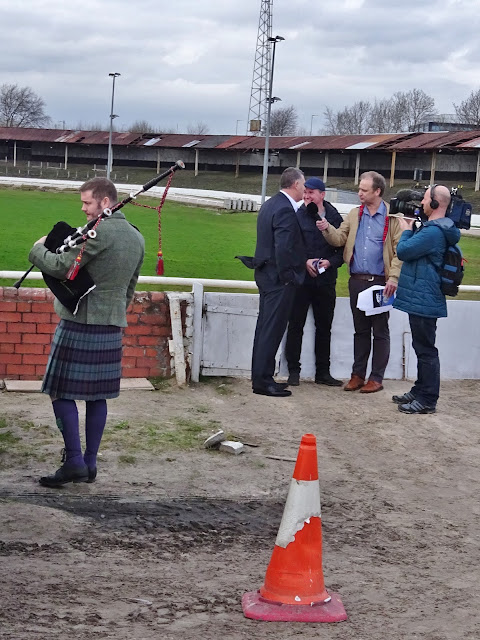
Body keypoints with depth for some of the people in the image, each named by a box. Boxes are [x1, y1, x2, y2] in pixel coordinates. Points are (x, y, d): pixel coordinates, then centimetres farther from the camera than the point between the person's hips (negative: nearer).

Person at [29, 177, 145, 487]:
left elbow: (61, 267, -19)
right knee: (98, 396, 11)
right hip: (112, 327, 8)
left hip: (79, 323, -8)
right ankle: (90, 464, 15)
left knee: (61, 392, -1)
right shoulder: (137, 237, 12)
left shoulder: (98, 232, -15)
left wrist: (39, 248, -1)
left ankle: (74, 461, -5)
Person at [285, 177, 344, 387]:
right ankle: (294, 371, 11)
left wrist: (331, 262, -12)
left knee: (324, 326, 10)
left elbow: (343, 248, 5)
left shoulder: (335, 218, 2)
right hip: (301, 278, -3)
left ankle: (323, 372, 20)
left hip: (325, 280, 3)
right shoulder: (298, 216, -4)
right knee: (296, 325, 2)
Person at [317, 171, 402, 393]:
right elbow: (340, 239, 6)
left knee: (380, 331, 4)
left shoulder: (392, 217, -5)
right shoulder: (355, 214, 11)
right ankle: (358, 374, 19)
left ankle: (376, 378, 10)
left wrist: (393, 278, -16)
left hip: (380, 282, -5)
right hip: (357, 281, 5)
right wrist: (328, 229, -14)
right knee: (360, 330, 13)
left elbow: (400, 250, -8)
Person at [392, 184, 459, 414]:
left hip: (423, 300, -11)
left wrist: (406, 230, -2)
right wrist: (411, 228, 9)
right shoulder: (435, 228, 12)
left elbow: (403, 251, -19)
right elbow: (416, 248, 21)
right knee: (423, 348, 18)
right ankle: (419, 391, 28)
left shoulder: (433, 232, -22)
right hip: (422, 298, 11)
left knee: (425, 349, -4)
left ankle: (427, 399, 1)